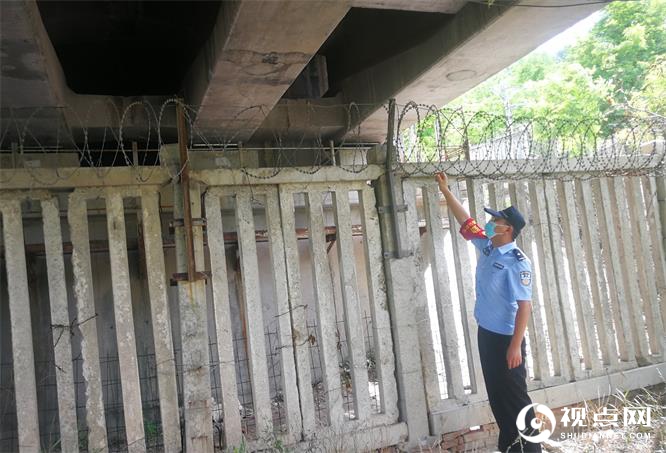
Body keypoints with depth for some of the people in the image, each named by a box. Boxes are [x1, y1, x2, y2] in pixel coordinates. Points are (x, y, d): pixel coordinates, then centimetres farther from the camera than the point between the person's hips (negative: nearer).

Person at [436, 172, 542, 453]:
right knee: (496, 395, 17)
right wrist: (445, 190, 15)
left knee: (515, 396, 2)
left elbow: (524, 305, -21)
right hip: (486, 333, 8)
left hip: (506, 338, -8)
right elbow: (465, 220, 15)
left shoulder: (517, 262, -19)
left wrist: (515, 346, -23)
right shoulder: (486, 246, 3)